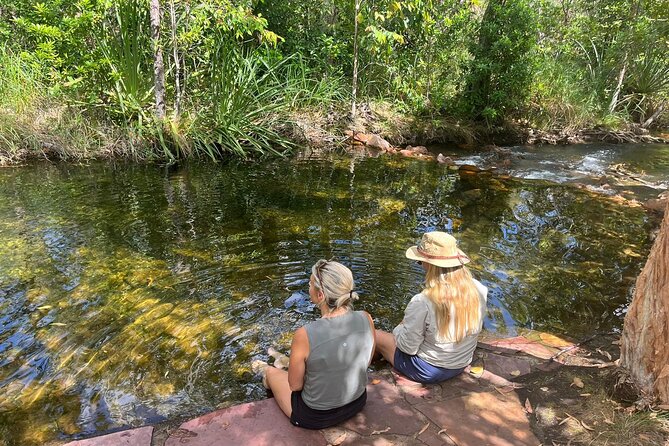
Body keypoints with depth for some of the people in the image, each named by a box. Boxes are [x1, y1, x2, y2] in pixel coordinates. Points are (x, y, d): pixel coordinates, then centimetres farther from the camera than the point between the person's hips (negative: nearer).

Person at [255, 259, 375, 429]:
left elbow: (295, 385, -17)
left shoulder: (305, 335, -33)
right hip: (357, 403, 4)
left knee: (271, 372, 24)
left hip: (316, 417, -4)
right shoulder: (366, 319, -20)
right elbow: (365, 363, -2)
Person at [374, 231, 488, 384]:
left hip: (427, 371, -6)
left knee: (376, 334, 16)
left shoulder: (422, 303, -34)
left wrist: (399, 329, -2)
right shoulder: (478, 290, -17)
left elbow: (408, 347, -23)